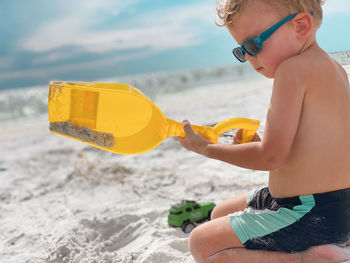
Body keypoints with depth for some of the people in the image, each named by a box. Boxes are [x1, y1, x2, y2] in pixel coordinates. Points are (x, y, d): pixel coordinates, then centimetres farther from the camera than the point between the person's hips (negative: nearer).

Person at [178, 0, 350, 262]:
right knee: (221, 213, 23)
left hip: (312, 217, -10)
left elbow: (271, 157, -22)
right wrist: (261, 144, 7)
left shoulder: (293, 68, -20)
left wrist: (206, 148, -8)